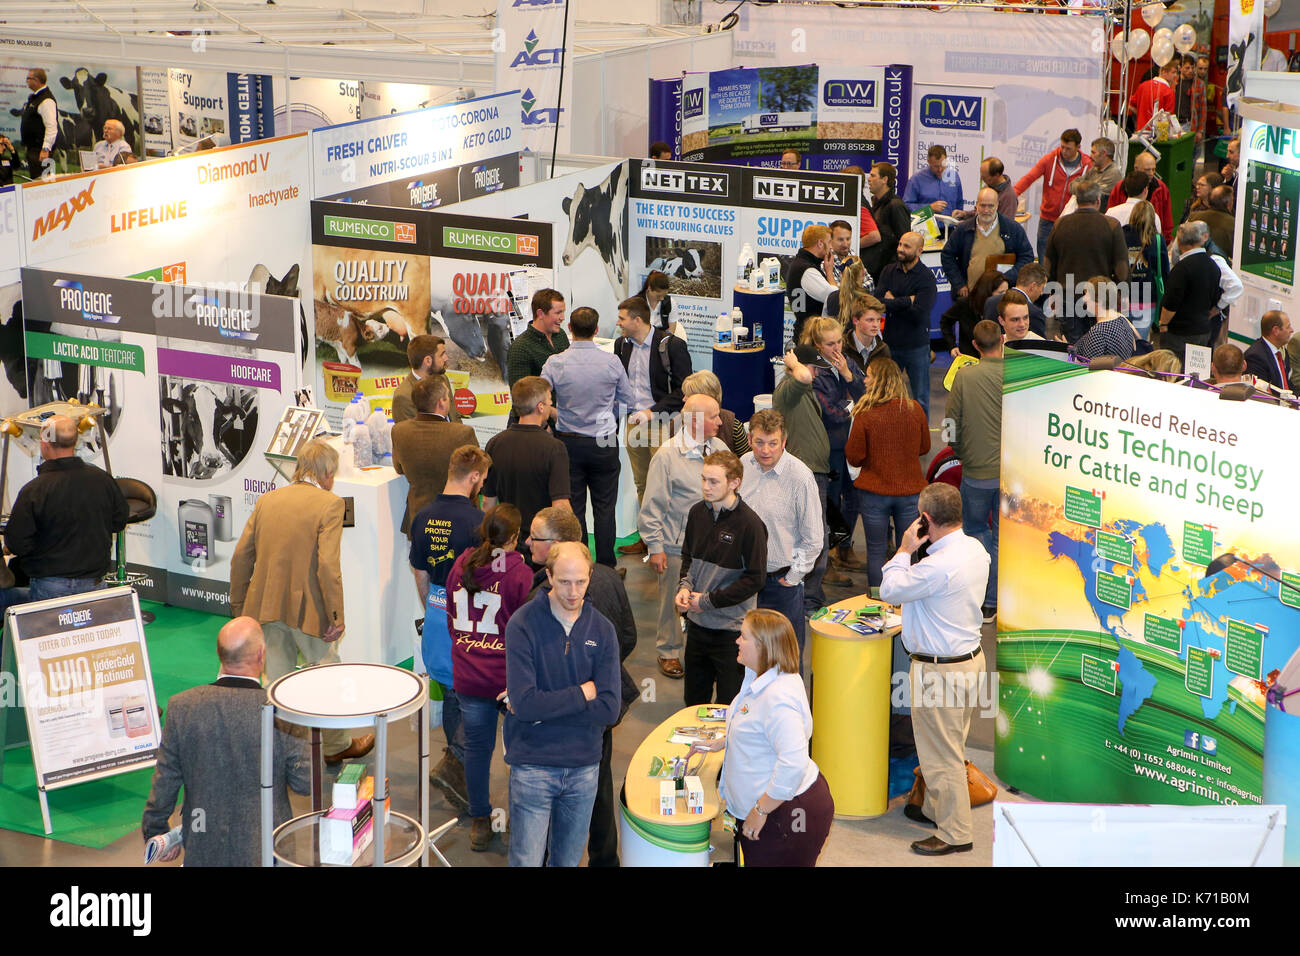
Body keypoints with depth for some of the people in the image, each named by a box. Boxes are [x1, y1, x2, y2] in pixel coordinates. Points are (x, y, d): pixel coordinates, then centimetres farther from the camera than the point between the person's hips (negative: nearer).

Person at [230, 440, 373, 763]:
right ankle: (337, 746, 30)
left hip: (267, 607, 5)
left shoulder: (267, 500, 6)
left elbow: (241, 556, 7)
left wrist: (238, 604, 17)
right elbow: (328, 565, -20)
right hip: (307, 609, -5)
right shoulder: (329, 504, -11)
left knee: (276, 681, 14)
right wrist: (336, 616, -14)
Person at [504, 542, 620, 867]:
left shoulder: (601, 630, 0)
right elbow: (524, 703, -20)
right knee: (526, 861, -1)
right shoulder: (523, 624, -10)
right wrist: (582, 693, -10)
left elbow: (609, 710, -9)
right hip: (533, 766, -3)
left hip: (584, 766, 3)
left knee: (568, 861, 14)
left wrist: (543, 707, -13)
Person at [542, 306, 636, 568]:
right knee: (604, 507, 9)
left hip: (568, 442, 1)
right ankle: (606, 565, 12)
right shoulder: (612, 362, -9)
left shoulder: (555, 363, -10)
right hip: (604, 443, 0)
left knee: (573, 507, 9)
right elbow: (630, 401, 2)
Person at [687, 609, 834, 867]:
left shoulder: (778, 696, -28)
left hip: (787, 814, -10)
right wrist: (720, 743, 16)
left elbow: (793, 763, -34)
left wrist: (760, 811, -27)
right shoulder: (761, 679, 6)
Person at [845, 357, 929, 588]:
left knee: (876, 551, 9)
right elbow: (924, 447, 8)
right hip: (910, 490, 2)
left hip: (874, 492, -2)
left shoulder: (865, 414, -15)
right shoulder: (914, 410, -6)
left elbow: (854, 457, -10)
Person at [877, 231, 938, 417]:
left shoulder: (927, 277, -8)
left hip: (917, 345, -3)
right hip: (890, 342, 3)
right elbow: (878, 301, -10)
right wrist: (907, 300, -15)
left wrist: (893, 302, -9)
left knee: (920, 398, 5)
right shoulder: (889, 271, 4)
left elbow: (919, 313, -19)